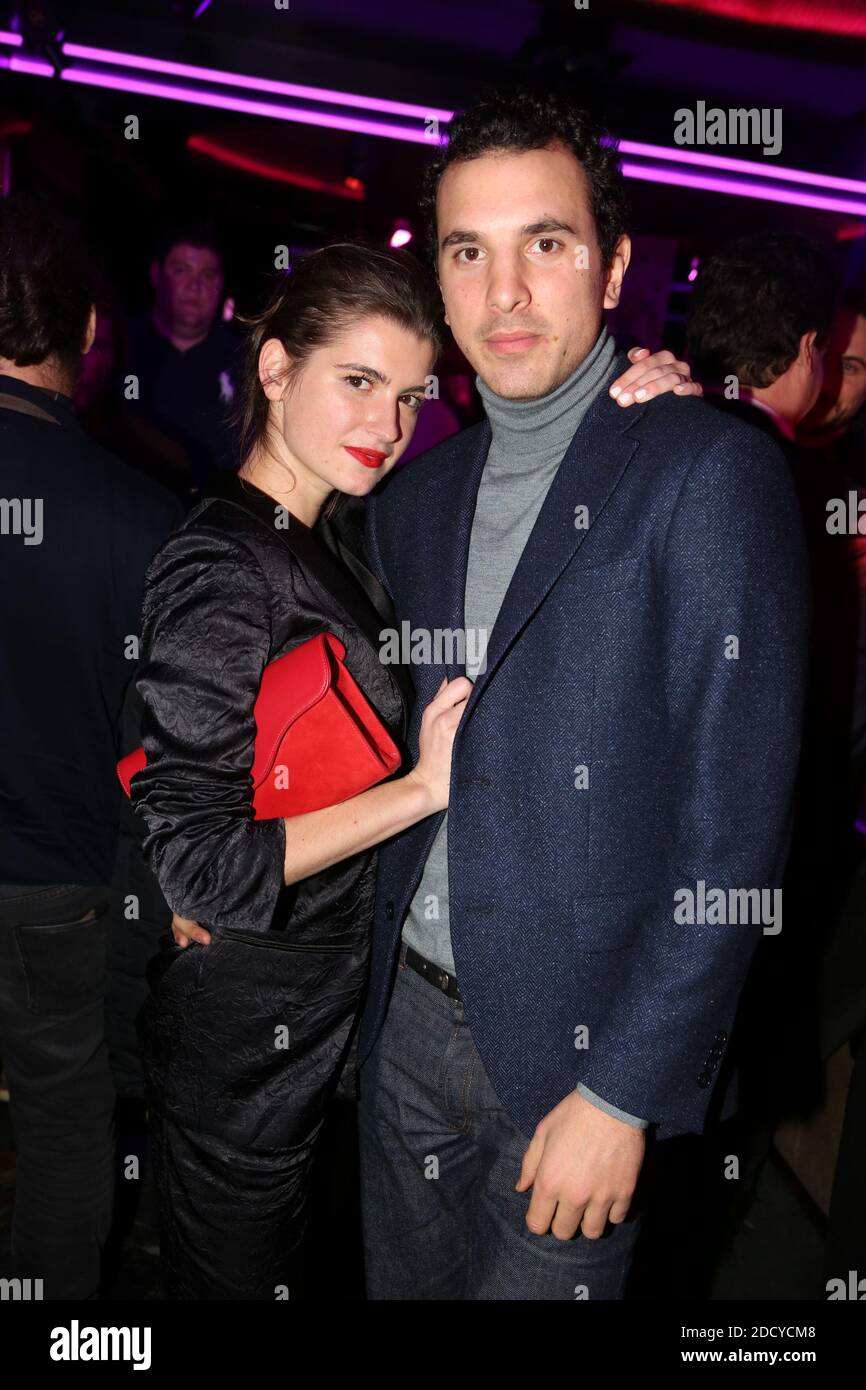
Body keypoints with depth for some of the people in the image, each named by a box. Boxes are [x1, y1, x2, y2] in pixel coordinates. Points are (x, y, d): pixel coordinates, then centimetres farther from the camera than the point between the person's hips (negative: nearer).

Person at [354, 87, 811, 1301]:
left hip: (578, 1050, -6)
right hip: (407, 1018, 6)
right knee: (401, 1285, 22)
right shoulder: (415, 496, 8)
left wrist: (623, 1093, -16)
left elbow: (737, 826, -17)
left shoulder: (709, 471, -13)